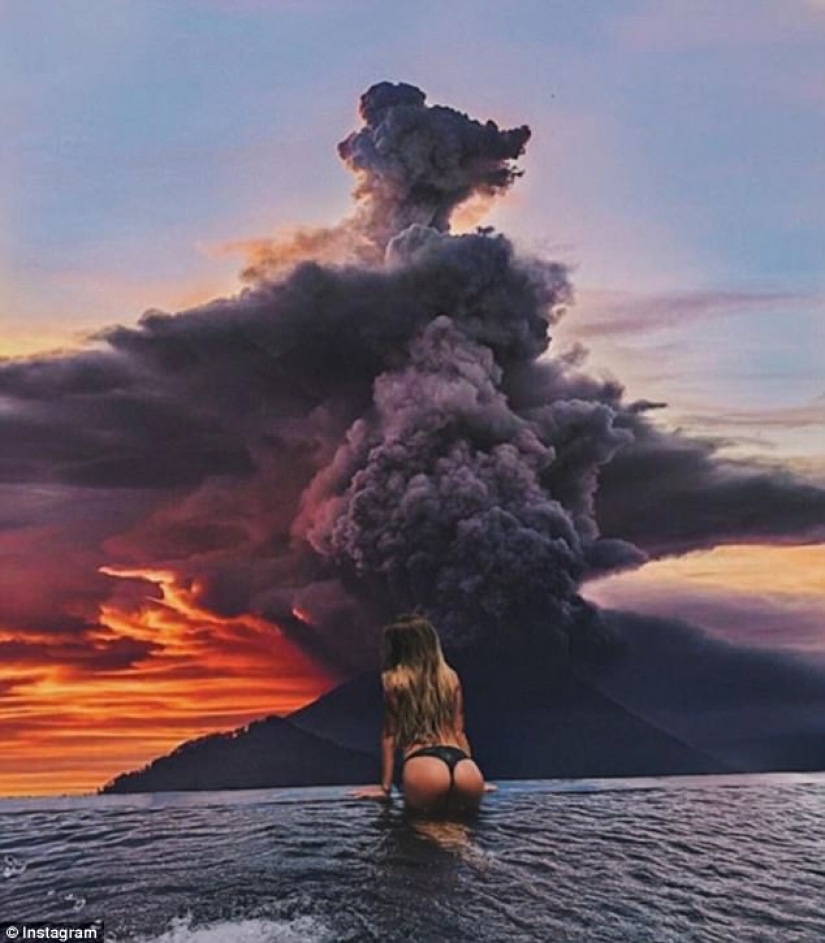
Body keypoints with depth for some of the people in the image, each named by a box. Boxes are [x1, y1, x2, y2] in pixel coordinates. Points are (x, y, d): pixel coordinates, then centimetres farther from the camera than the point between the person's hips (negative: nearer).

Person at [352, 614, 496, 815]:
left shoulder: (393, 681, 11)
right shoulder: (450, 677, 20)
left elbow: (389, 735, 15)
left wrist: (385, 787, 22)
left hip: (423, 768, -3)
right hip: (464, 768, 3)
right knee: (464, 806, 29)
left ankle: (437, 813, -4)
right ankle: (452, 810, 3)